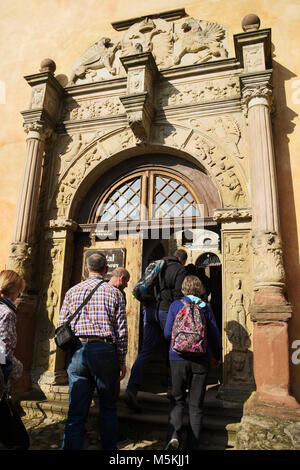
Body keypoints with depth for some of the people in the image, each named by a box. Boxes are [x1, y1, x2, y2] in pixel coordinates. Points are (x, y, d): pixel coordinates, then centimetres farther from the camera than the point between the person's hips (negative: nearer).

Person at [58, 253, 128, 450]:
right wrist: (122, 361, 7)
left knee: (76, 411, 8)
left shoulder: (72, 291, 7)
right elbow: (121, 330, -1)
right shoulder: (114, 293, 1)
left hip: (78, 351, 2)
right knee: (108, 407, 16)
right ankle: (109, 448, 24)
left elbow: (61, 326, 6)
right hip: (105, 350, -1)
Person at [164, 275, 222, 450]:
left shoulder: (176, 305, -1)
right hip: (201, 360, 1)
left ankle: (174, 434, -7)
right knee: (196, 404, 11)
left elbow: (167, 333, -2)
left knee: (177, 399, 13)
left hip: (179, 358, -1)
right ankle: (193, 445, 16)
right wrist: (217, 356, 18)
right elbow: (215, 335, 3)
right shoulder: (206, 307, 1)